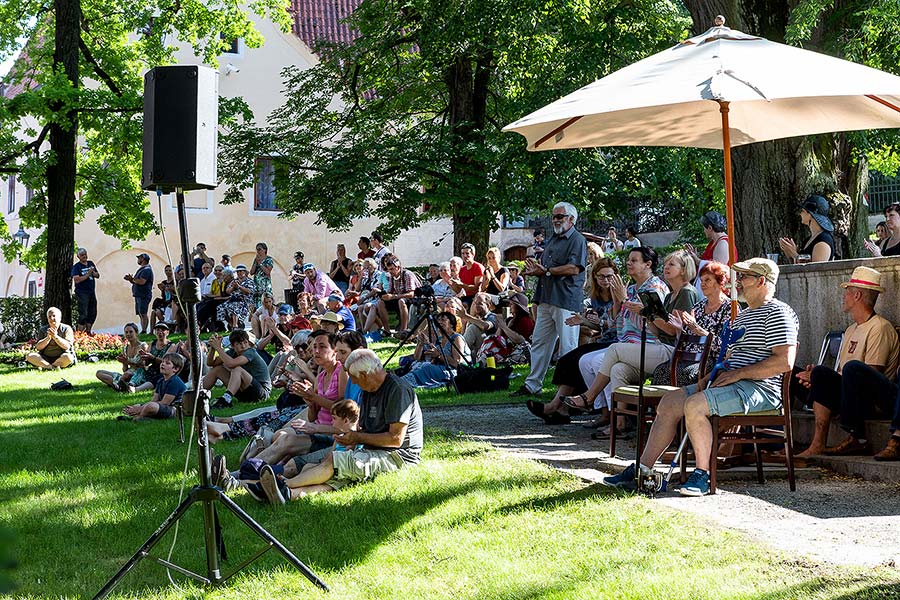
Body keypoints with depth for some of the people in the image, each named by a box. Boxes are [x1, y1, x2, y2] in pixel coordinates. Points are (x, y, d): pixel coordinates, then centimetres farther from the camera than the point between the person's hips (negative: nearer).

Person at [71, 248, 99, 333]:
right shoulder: (76, 266, -5)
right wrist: (88, 274, -18)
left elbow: (98, 275, 17)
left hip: (92, 293, 7)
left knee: (93, 314, 10)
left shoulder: (91, 263, 13)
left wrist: (93, 273, -5)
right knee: (83, 314, -11)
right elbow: (76, 280, -17)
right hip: (82, 293, -7)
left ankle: (88, 332, 20)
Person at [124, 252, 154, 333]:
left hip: (144, 296, -11)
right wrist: (131, 279, 7)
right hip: (138, 295, 11)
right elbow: (137, 282, 26)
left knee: (143, 314, -13)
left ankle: (144, 331, -16)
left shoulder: (146, 270, -12)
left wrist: (132, 279, -10)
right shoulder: (141, 269, 21)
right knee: (140, 314, 9)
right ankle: (143, 331, 10)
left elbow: (142, 281, -24)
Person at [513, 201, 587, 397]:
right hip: (546, 298, 9)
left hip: (566, 299, -9)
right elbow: (543, 267, 28)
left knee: (568, 346, -6)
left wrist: (546, 271, -13)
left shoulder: (577, 240, -5)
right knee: (539, 342, 10)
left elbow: (574, 269, -18)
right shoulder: (553, 240, 23)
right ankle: (532, 384, 15)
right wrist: (534, 268, 3)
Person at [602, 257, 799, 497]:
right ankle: (641, 470, -1)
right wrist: (710, 377, 5)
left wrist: (737, 374, -17)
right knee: (670, 401, 0)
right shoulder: (742, 317, 25)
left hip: (760, 388, -10)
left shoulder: (777, 312, -8)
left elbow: (785, 362, -19)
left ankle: (702, 475, -19)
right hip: (733, 384, 10)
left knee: (694, 404, -28)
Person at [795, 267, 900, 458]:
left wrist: (818, 375, -17)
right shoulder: (852, 329, 22)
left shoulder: (879, 328, -8)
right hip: (851, 394, 9)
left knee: (822, 374, -29)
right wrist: (814, 375, -5)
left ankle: (818, 445, -26)